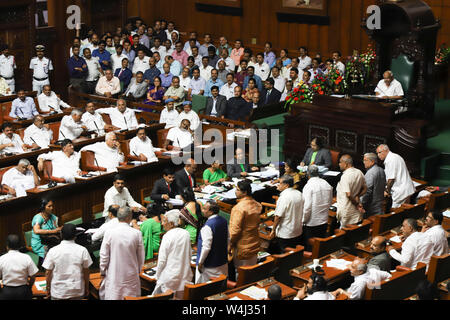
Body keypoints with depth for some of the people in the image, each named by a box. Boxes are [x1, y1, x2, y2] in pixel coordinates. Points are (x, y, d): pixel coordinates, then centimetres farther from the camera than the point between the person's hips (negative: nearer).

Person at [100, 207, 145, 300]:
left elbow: (104, 255, -5)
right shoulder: (137, 234, -9)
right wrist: (138, 270, 18)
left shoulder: (109, 233, -11)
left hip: (114, 275, -1)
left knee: (113, 296, 6)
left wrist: (102, 272, 8)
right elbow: (141, 257, 1)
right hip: (131, 275, 1)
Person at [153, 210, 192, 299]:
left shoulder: (167, 236, -14)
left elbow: (162, 260, -11)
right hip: (185, 278, 6)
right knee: (181, 297, 11)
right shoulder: (186, 234, 4)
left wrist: (158, 277, 0)